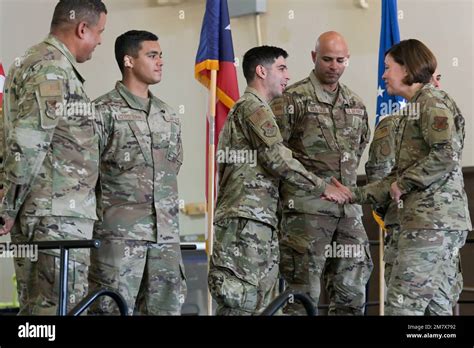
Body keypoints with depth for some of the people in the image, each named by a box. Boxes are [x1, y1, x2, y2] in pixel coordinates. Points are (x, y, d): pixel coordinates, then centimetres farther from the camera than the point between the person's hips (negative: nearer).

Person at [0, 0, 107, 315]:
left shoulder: (32, 62, 21)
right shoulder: (52, 69, -13)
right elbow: (27, 144, -20)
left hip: (35, 213, 11)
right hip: (59, 215, -10)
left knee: (34, 305, 12)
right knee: (60, 308, -11)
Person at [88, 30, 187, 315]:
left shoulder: (169, 116, 17)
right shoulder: (104, 111, -3)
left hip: (166, 237, 6)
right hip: (119, 235, -6)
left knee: (167, 308, 5)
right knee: (114, 308, -8)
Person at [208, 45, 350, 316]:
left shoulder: (245, 108, 27)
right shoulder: (254, 107, -6)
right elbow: (278, 159, -16)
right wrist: (322, 187, -9)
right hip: (247, 221, -10)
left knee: (259, 305, 8)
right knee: (242, 304, -13)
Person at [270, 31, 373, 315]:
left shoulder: (356, 105, 16)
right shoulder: (293, 99, -3)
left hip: (349, 208, 6)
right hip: (307, 207, -6)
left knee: (352, 293, 6)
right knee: (304, 294, -5)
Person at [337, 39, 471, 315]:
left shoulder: (432, 101, -6)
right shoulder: (416, 107, 24)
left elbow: (446, 155, -21)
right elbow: (399, 176, 24)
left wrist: (404, 184, -12)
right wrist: (355, 195, 20)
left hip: (432, 222, -10)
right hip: (440, 223, 10)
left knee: (403, 305, -12)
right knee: (437, 306, 8)